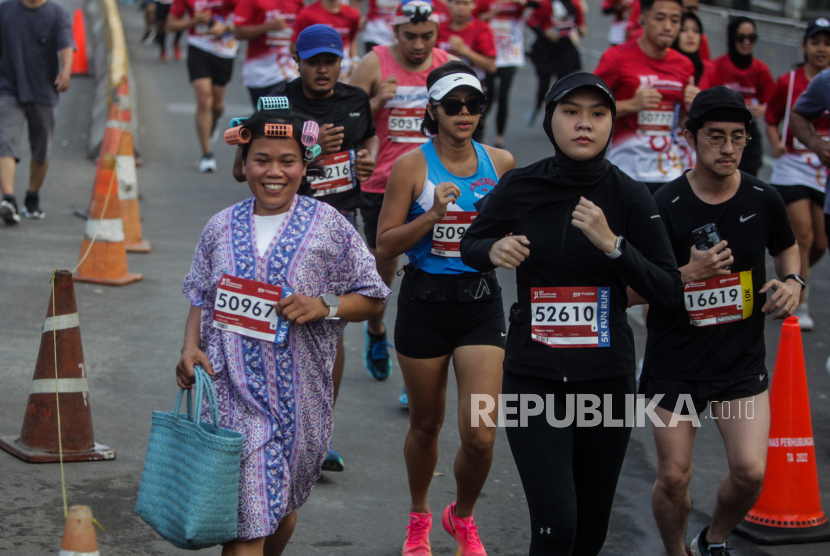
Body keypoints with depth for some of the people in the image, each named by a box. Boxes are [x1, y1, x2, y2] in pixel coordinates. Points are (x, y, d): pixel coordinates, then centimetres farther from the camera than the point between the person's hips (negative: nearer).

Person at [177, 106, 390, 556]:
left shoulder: (327, 225, -1)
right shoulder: (222, 227, 7)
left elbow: (372, 298, 2)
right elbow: (200, 299, 15)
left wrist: (323, 306, -15)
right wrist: (190, 348, -2)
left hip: (298, 394, 0)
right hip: (233, 389, 0)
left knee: (282, 506, 15)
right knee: (243, 518, -6)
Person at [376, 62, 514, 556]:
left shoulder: (501, 163, 2)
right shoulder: (412, 166, -6)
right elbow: (386, 243, -7)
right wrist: (433, 214, -19)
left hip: (482, 301, 1)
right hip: (425, 301, -1)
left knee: (481, 436, -7)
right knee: (425, 425, 14)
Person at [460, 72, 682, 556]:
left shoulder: (629, 197, -5)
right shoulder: (520, 187, -4)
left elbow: (670, 291, -7)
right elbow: (469, 245, 13)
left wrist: (611, 243, -20)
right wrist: (494, 250, -10)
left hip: (607, 376, 1)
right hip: (533, 375, -1)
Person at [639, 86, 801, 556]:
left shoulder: (763, 199, -2)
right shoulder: (665, 206, -12)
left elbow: (787, 247, 19)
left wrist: (793, 281, -2)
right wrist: (689, 273, -24)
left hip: (742, 361, 2)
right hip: (674, 365, -2)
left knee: (751, 472, -10)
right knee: (674, 478, 2)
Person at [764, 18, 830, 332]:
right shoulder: (788, 83, -1)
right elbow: (771, 120, 8)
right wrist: (776, 144, -10)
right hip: (793, 167, -2)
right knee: (803, 235, -12)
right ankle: (800, 307, -3)